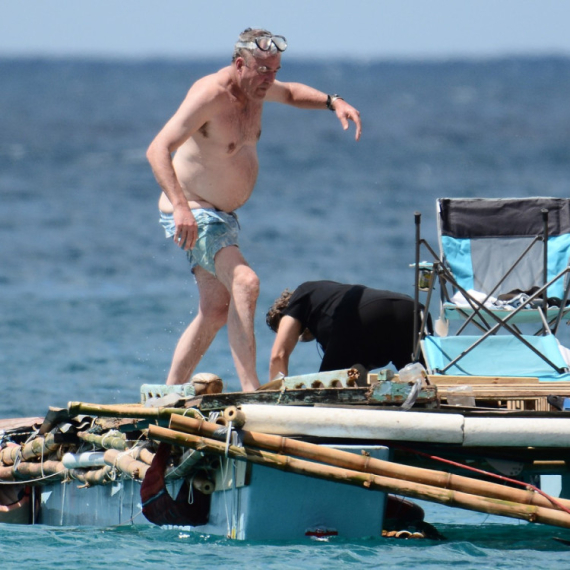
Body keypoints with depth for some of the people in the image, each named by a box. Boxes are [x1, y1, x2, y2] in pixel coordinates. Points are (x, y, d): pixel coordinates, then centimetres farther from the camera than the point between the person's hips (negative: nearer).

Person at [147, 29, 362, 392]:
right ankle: (250, 390, -35)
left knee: (216, 313, 13)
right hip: (192, 214, -10)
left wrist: (332, 102, 6)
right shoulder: (211, 95, -26)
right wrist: (180, 206, -48)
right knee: (245, 283, -28)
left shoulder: (255, 87, 1)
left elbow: (291, 93, 26)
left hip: (222, 216, 10)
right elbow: (157, 150, -35)